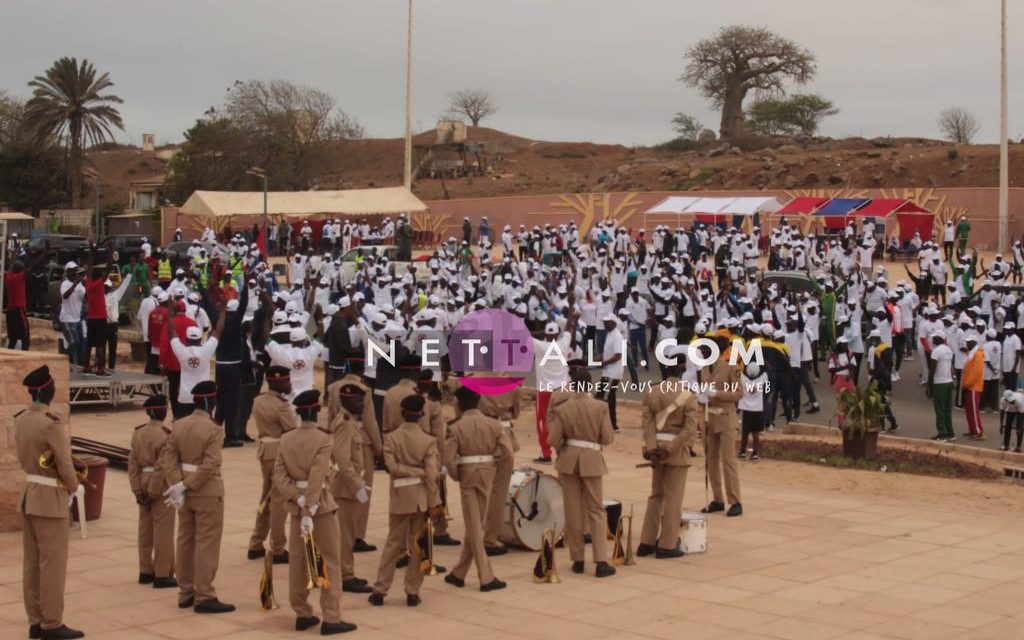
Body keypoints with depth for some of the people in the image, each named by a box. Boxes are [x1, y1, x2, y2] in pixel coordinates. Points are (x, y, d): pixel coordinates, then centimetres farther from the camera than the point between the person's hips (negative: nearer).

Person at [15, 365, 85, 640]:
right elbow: (64, 464, -18)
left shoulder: (20, 420, 5)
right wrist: (73, 488, -1)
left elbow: (23, 456, 11)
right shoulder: (52, 424, -20)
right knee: (53, 563, -2)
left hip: (28, 495, 8)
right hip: (51, 498, -8)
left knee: (31, 563, 12)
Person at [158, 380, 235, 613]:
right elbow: (208, 467, -23)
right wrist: (185, 487, -17)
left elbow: (168, 458, -2)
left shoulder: (178, 425, 3)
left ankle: (185, 593, 22)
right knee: (207, 544, -1)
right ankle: (204, 597, 2)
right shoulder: (214, 430, -16)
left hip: (186, 492, 7)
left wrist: (178, 485, -9)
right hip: (207, 493, -7)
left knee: (185, 540, 14)